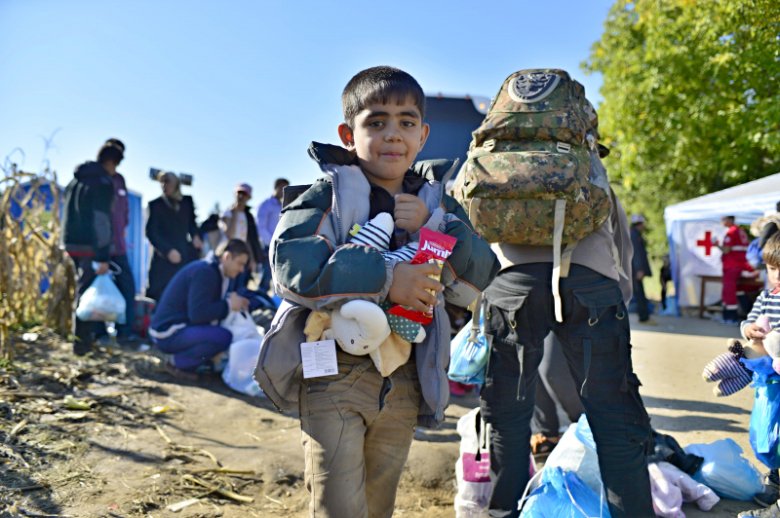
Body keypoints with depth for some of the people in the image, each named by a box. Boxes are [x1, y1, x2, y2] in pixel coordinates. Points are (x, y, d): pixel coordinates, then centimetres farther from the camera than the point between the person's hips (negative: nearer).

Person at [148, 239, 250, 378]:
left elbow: (211, 306, 14)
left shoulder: (215, 271, 11)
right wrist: (228, 304, -17)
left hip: (181, 326, 10)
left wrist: (236, 302, -1)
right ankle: (176, 362, -7)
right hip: (167, 334, -10)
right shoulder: (205, 272, -19)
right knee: (224, 337, -26)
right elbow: (197, 314, -28)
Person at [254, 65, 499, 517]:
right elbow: (292, 266, -21)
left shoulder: (436, 204, 8)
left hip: (404, 384, 5)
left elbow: (480, 280, 1)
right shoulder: (328, 195, -5)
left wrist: (431, 227, -13)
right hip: (335, 373, -4)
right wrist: (385, 277, -25)